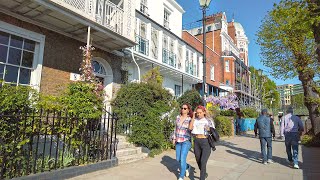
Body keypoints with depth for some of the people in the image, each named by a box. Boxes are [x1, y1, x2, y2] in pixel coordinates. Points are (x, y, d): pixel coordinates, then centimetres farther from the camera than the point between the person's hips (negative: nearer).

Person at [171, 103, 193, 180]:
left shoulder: (190, 119, -8)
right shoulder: (178, 117, 5)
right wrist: (174, 138, 12)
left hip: (186, 141, -5)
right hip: (178, 141, 5)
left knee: (183, 159, -9)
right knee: (178, 159, 10)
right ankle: (187, 167, 40)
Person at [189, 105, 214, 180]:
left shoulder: (208, 121, 0)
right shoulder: (195, 120, 5)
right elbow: (190, 128, -11)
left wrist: (209, 129, -19)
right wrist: (193, 117, -8)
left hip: (206, 142, -3)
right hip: (196, 142, 4)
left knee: (203, 162, -11)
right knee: (198, 161, 16)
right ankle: (204, 174, 43)